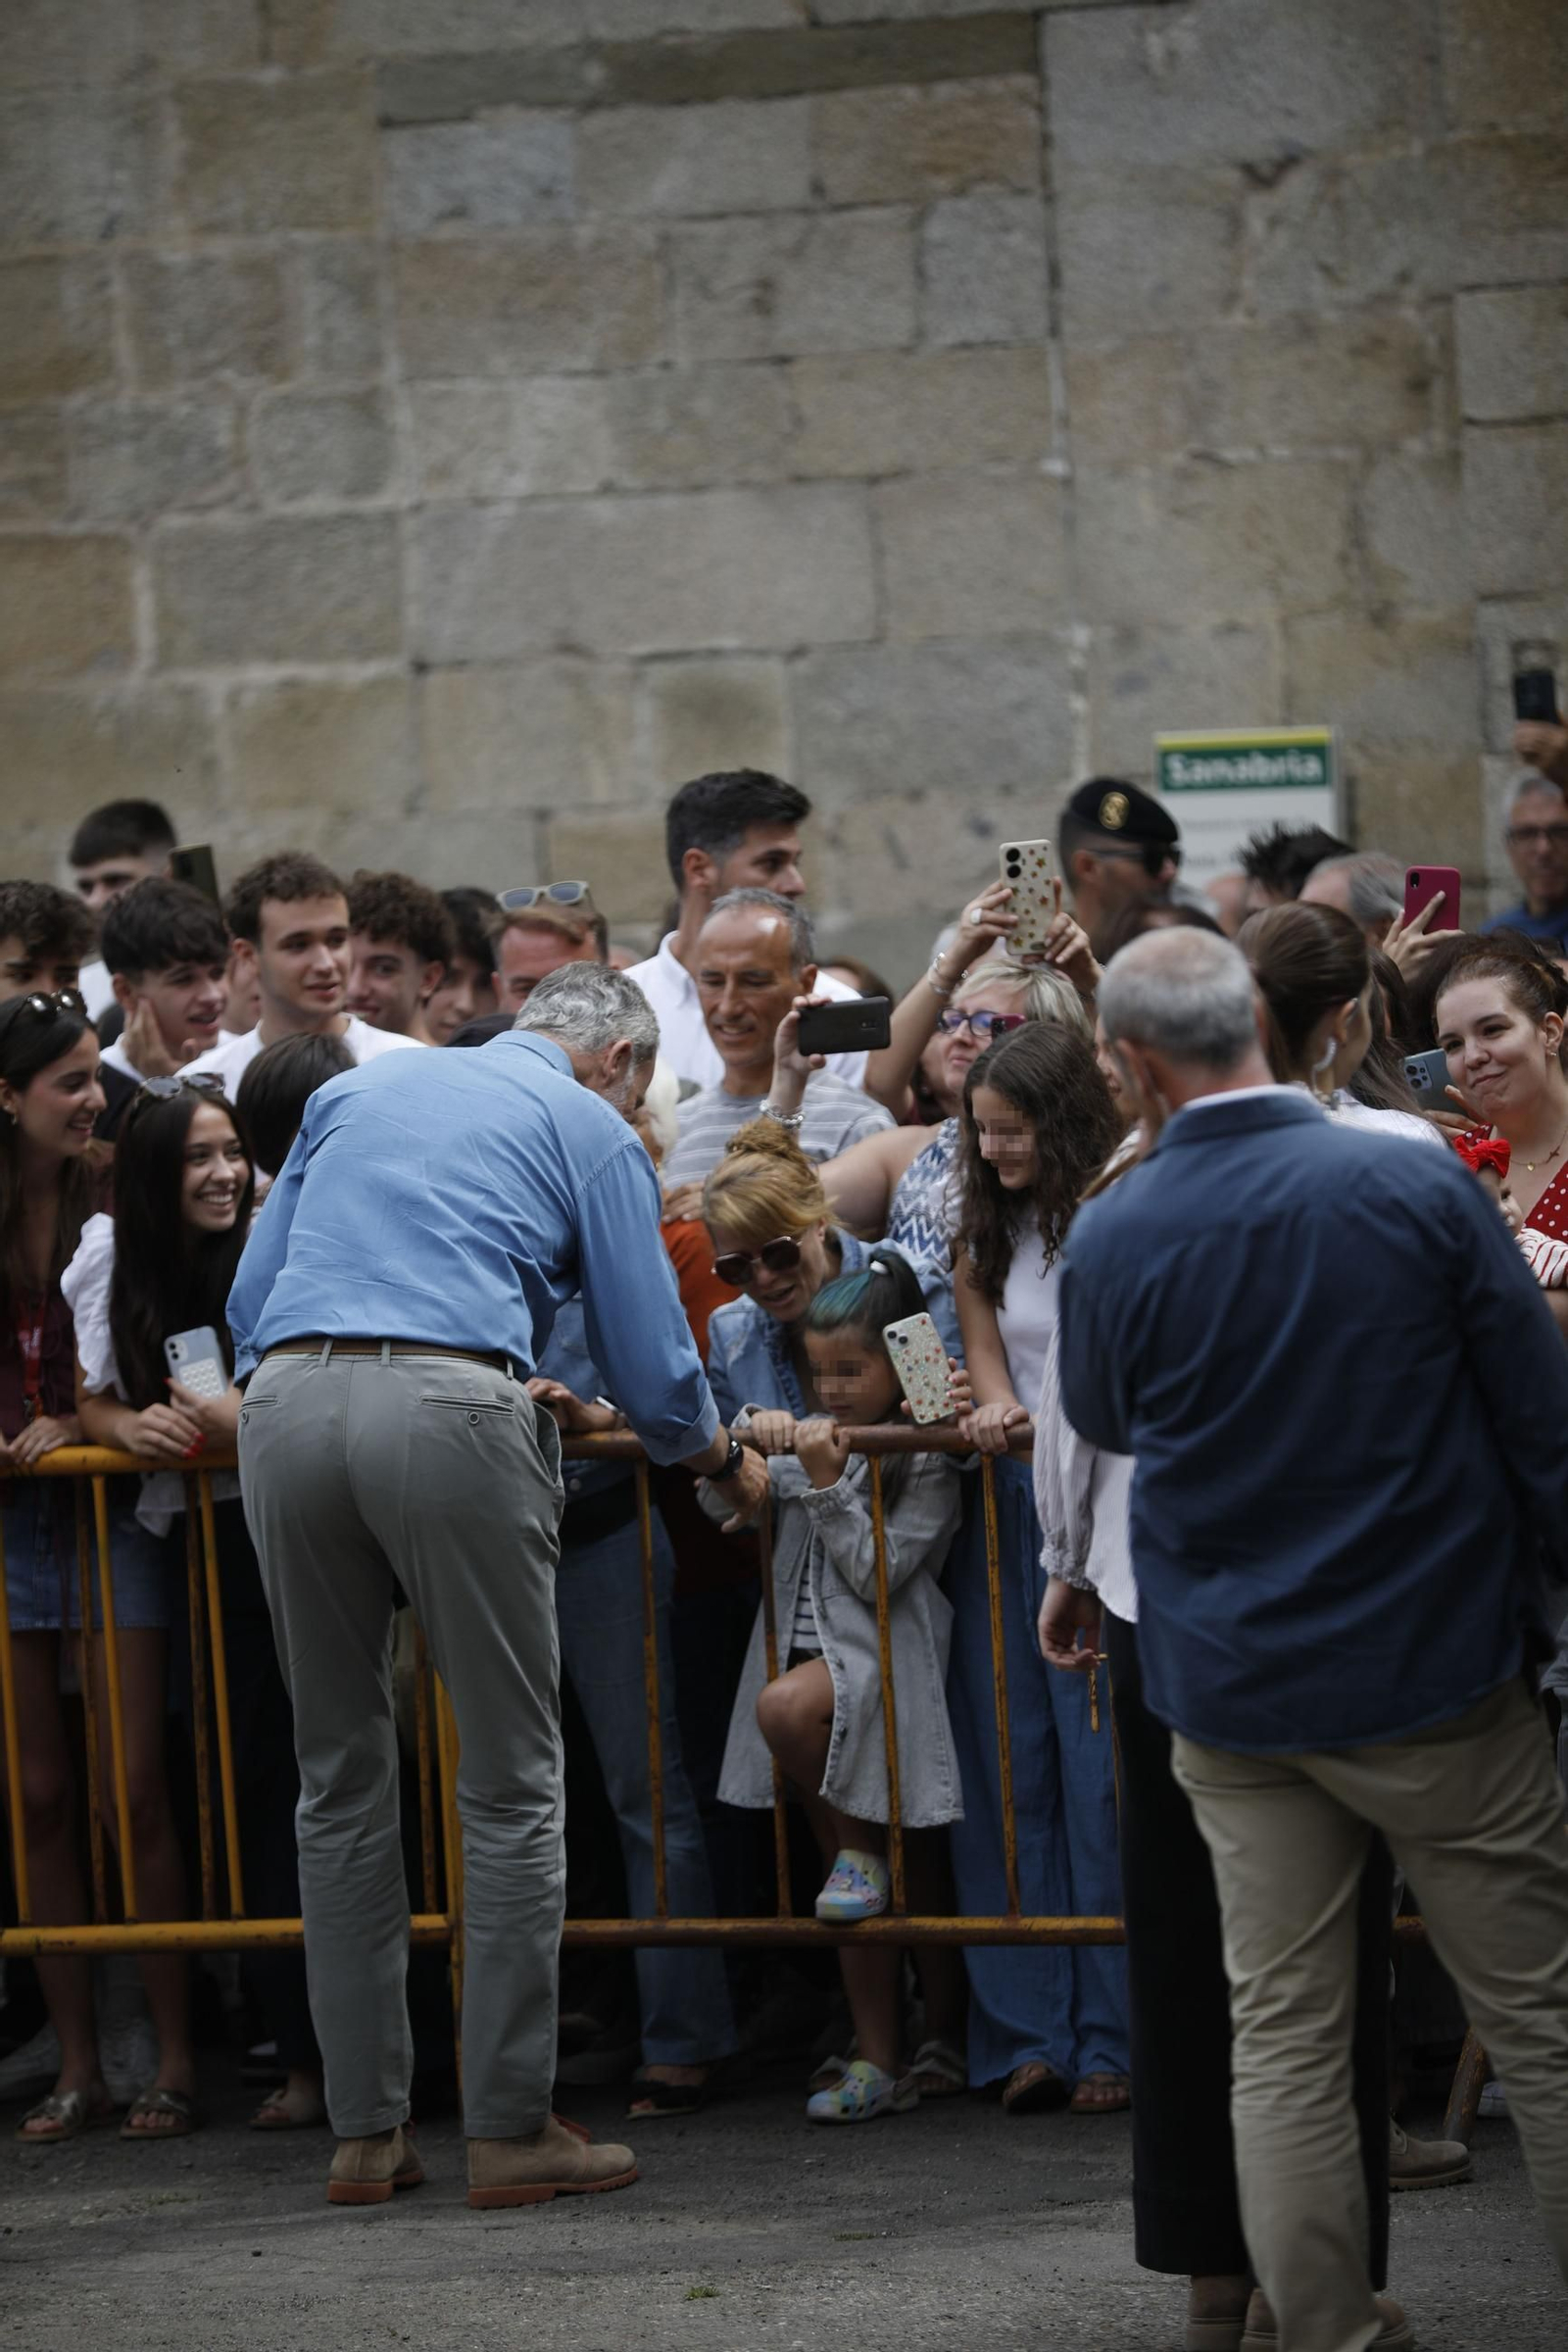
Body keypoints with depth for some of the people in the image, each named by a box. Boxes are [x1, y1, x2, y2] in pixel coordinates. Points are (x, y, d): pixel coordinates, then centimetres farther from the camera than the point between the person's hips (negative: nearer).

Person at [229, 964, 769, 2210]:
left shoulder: (358, 1091, 28)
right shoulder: (593, 1132, 15)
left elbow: (249, 1300, 23)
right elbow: (654, 1368, 12)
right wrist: (729, 1459, 31)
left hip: (284, 1405, 4)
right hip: (449, 1405, -4)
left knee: (340, 1773, 12)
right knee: (512, 1774, 5)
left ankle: (365, 2129, 13)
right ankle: (512, 2127, 4)